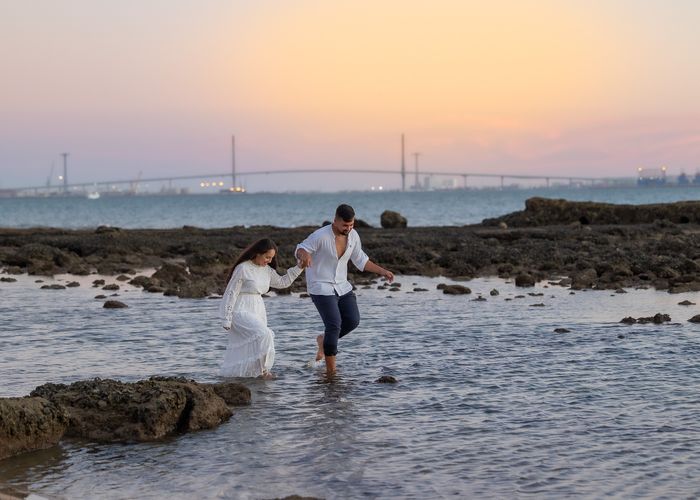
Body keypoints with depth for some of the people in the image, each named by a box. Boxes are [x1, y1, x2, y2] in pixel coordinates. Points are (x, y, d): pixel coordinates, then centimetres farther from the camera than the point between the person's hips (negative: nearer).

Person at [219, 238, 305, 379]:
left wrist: (299, 268, 9)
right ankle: (261, 370, -12)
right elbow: (231, 293, -12)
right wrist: (227, 319, -11)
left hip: (257, 311, 8)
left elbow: (282, 282, 19)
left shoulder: (267, 270, 8)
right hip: (241, 311, -8)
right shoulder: (243, 269, -14)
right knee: (263, 335, -23)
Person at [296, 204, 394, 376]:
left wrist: (382, 271, 5)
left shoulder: (353, 236, -2)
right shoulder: (320, 236, -21)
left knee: (352, 321, 0)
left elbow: (360, 260, 11)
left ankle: (324, 340, 27)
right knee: (334, 325, -15)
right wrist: (305, 255, -39)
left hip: (342, 286, 7)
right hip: (321, 288, -6)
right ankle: (330, 371, -5)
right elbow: (299, 250, -13)